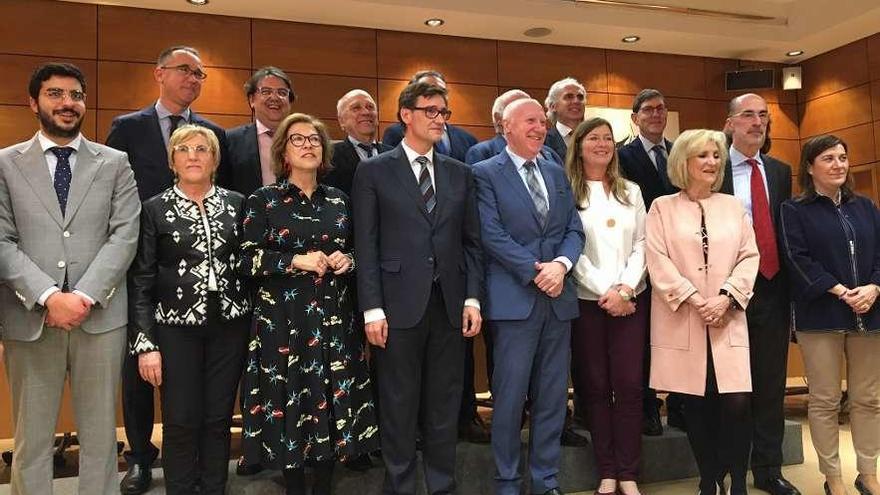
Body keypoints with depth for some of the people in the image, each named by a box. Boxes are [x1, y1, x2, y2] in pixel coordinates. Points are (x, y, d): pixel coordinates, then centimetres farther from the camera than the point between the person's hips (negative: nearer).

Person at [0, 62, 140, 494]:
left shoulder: (114, 164, 8)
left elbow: (124, 236, -1)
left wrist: (85, 296, -12)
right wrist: (48, 297, -13)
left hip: (100, 316, 0)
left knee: (99, 436, 8)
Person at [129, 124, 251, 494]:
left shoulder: (236, 203, 6)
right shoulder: (155, 209, 0)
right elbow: (141, 281, -2)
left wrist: (252, 320, 2)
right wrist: (145, 343, -9)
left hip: (229, 324, 2)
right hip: (177, 326, -2)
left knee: (219, 419, 8)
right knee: (181, 422, 2)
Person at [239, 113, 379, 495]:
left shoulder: (338, 201, 11)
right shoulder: (263, 200, 0)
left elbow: (354, 251, 18)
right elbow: (246, 260, -6)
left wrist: (347, 260, -4)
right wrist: (296, 261, -17)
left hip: (333, 317, 3)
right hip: (283, 318, -3)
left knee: (332, 397, 4)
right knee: (288, 398, 1)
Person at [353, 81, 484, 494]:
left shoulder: (460, 173, 12)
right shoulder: (374, 171, 2)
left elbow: (472, 242, 11)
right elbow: (366, 246, -3)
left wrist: (472, 298, 2)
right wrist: (372, 309, -9)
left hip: (450, 306, 3)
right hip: (400, 305, -3)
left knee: (444, 407, 11)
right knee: (399, 408, 6)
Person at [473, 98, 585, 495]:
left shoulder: (557, 173, 16)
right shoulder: (486, 173, -1)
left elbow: (574, 229, 10)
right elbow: (492, 235, -10)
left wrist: (561, 264, -9)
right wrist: (535, 272, -15)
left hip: (558, 298, 6)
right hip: (515, 299, -5)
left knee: (553, 396, 10)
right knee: (510, 396, 1)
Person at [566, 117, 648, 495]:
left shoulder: (631, 191, 12)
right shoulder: (566, 192, 1)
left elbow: (642, 245, 6)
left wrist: (624, 289, -8)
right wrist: (605, 292, -11)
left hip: (631, 300, 3)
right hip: (587, 301, -2)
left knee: (629, 385, 0)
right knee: (596, 386, 3)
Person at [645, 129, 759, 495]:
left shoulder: (733, 206, 14)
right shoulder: (662, 207, 5)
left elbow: (749, 256, 6)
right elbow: (657, 260, -5)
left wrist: (725, 297, -9)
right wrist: (695, 299, -13)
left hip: (727, 319, 2)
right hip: (683, 318, -1)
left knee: (737, 403, -8)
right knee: (696, 404, 4)